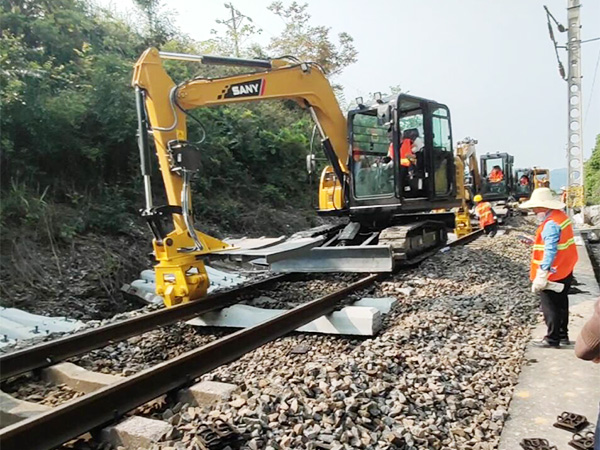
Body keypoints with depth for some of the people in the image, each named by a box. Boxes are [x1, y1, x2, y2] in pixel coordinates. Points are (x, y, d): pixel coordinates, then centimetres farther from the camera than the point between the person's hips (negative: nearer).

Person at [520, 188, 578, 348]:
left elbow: (550, 252, -31)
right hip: (565, 270, 10)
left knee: (550, 308, 4)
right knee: (561, 305, 20)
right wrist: (535, 242, 12)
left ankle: (552, 339, 15)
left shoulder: (551, 224, -25)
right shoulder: (561, 216, 5)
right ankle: (563, 335, 31)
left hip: (552, 274, -10)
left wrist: (541, 276, -33)